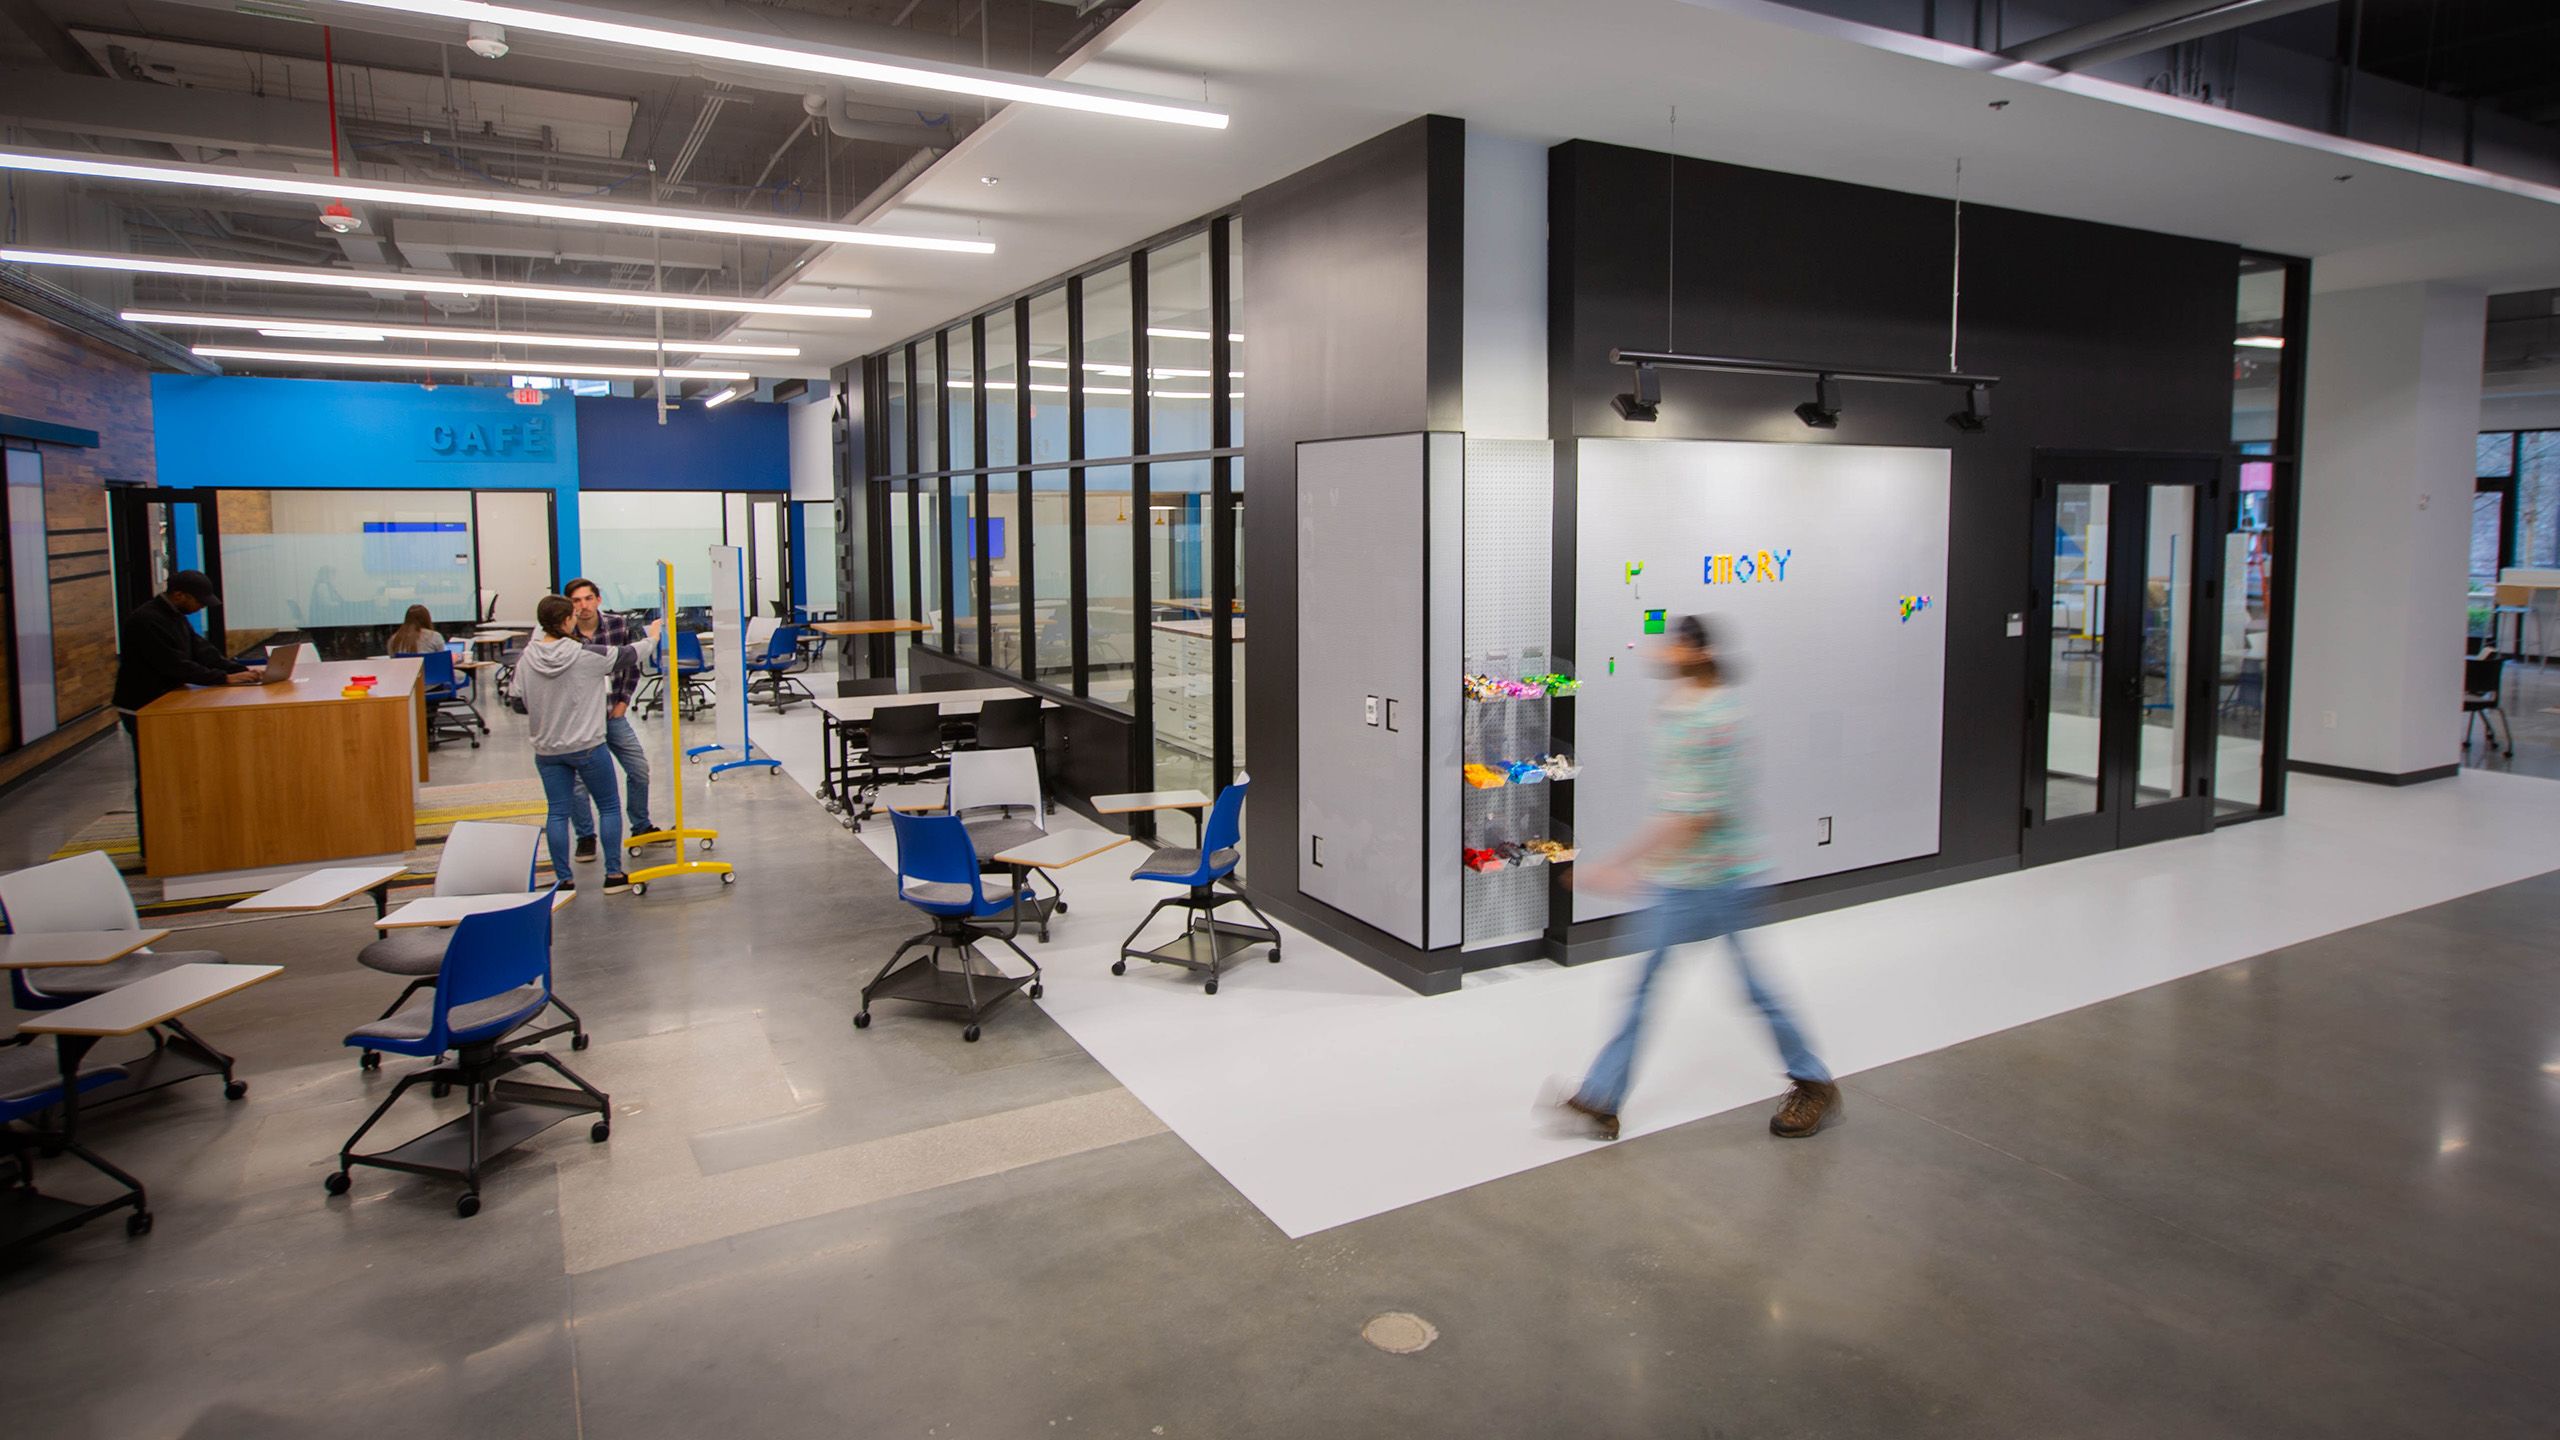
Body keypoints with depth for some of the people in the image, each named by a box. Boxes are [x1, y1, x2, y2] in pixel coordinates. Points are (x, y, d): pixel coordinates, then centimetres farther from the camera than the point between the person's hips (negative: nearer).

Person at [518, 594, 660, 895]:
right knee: (609, 807, 10)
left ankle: (564, 879, 14)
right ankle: (614, 875, 11)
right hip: (587, 746, -4)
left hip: (547, 749, 4)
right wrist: (650, 637, 18)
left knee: (558, 813, 10)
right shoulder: (587, 655, -16)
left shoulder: (526, 661, -6)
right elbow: (627, 654, -1)